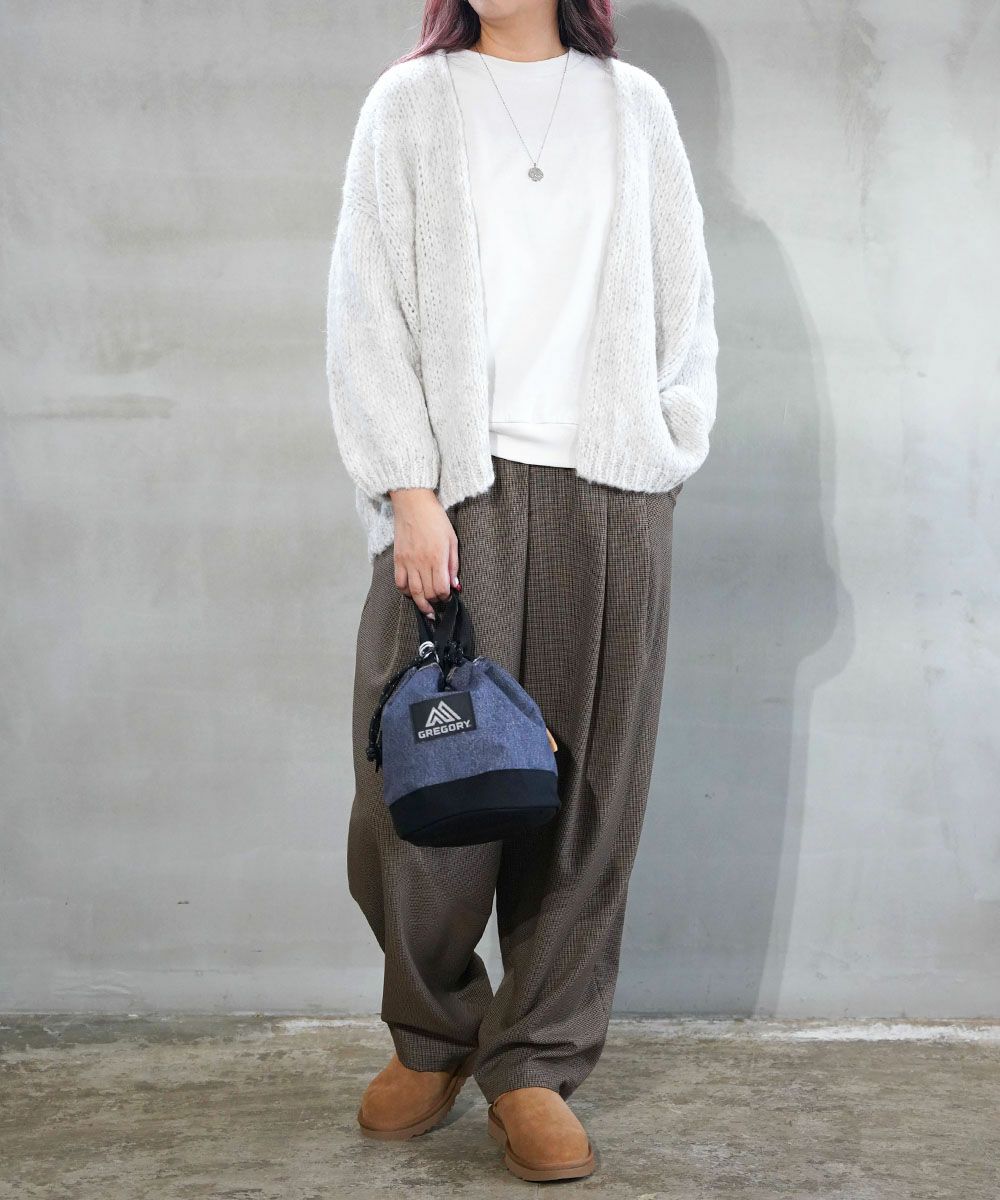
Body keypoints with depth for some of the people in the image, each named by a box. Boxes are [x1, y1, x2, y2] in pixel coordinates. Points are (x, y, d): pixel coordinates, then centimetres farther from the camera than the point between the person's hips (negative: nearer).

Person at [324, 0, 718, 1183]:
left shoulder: (634, 106, 14)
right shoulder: (410, 102, 9)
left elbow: (684, 298, 13)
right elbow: (368, 305, 2)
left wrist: (668, 458, 1)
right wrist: (411, 494, -7)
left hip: (608, 496, 2)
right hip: (455, 493, -1)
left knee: (584, 788, 1)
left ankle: (534, 1063, 14)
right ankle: (432, 1035, 20)